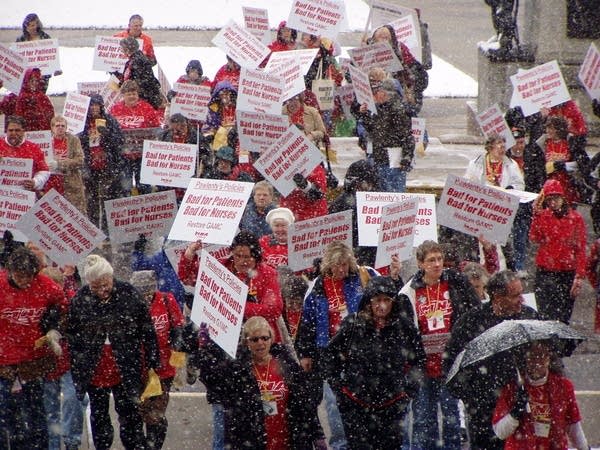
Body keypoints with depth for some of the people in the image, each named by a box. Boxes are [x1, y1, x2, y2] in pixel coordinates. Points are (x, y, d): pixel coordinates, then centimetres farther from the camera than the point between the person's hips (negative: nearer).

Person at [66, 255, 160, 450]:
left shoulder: (129, 294, -8)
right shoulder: (79, 300, -6)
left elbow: (147, 331, -1)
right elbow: (72, 338, 2)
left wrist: (153, 363, -1)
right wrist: (77, 373, 1)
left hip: (126, 370, -1)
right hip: (95, 373, 2)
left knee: (130, 415, 4)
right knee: (99, 416, 13)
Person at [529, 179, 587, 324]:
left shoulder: (575, 218, -2)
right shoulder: (543, 215, 4)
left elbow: (581, 250, -3)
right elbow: (534, 239, -9)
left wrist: (579, 277, -9)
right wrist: (537, 215, -11)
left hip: (567, 273, -1)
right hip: (545, 272, 1)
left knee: (563, 318, 0)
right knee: (545, 315, -3)